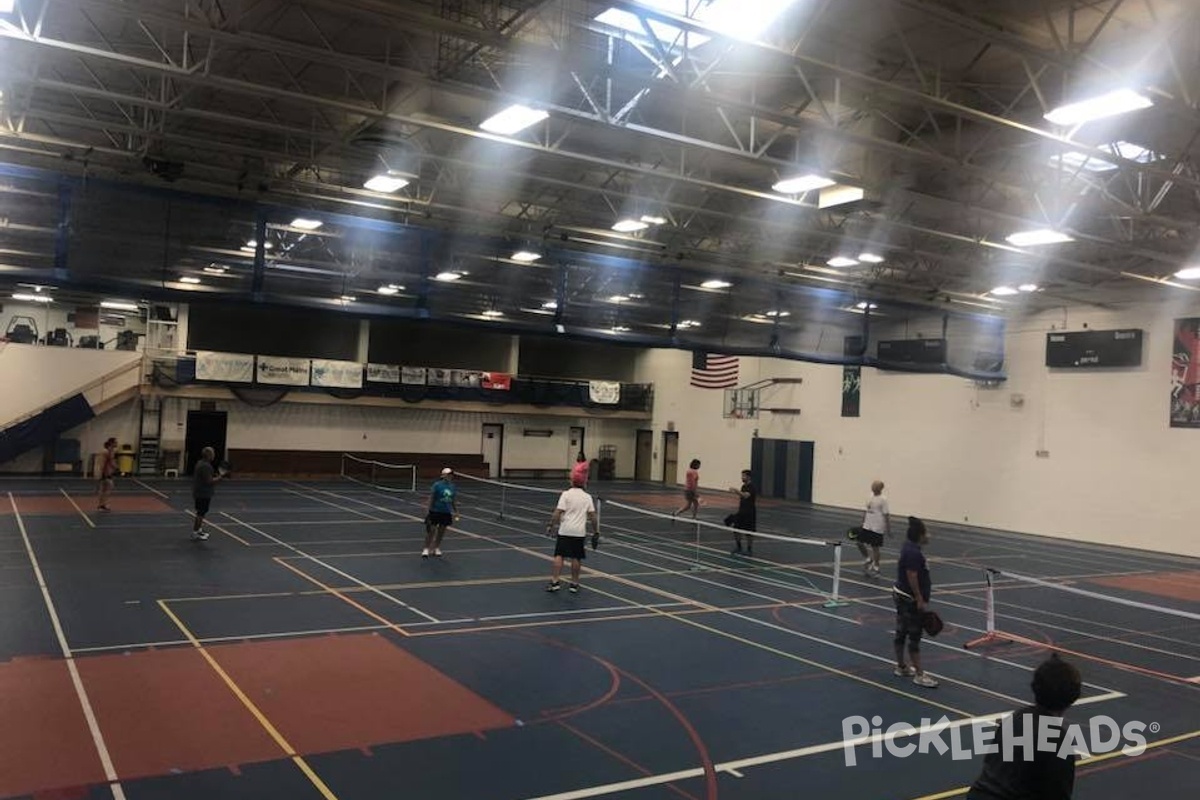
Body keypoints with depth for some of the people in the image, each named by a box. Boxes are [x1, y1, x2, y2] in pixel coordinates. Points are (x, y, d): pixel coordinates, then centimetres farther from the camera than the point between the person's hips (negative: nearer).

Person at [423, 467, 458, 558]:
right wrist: (430, 511, -11)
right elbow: (431, 498, -8)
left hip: (446, 513, 5)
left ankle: (436, 548, 27)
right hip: (435, 511, -4)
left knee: (441, 531, 11)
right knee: (431, 531, -3)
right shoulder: (437, 485, -11)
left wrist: (456, 513, 12)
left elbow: (454, 501, 12)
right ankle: (426, 549, 9)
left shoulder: (453, 487, 4)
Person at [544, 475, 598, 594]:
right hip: (580, 532, 2)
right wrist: (596, 532, 9)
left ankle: (555, 582, -2)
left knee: (559, 555, 3)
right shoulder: (587, 497, 5)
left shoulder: (566, 494, -4)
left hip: (565, 530, -2)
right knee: (576, 558, 7)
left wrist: (551, 525, -4)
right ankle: (574, 584, 12)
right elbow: (592, 516, 3)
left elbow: (558, 512, -11)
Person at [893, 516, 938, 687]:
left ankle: (901, 667, 29)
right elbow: (912, 578, -26)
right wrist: (920, 600, -22)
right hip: (910, 599, -10)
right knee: (914, 636, -3)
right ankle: (919, 674, 3)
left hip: (901, 595, 10)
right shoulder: (913, 553, -24)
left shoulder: (909, 548, 7)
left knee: (901, 632, 17)